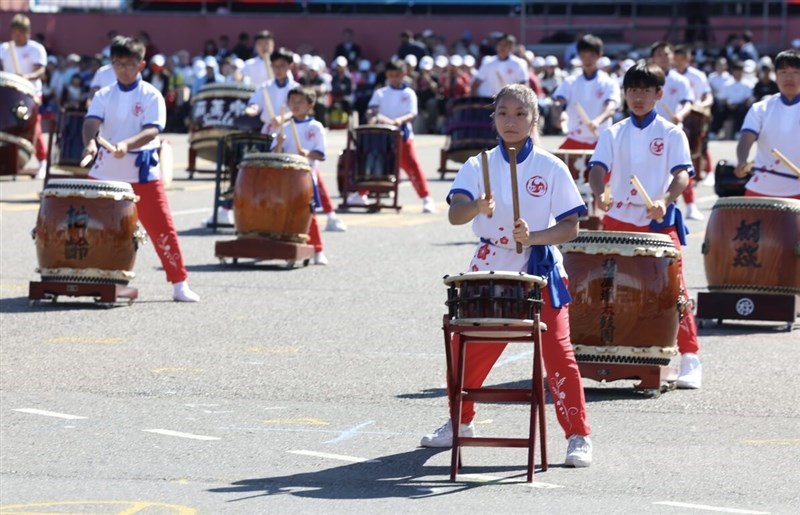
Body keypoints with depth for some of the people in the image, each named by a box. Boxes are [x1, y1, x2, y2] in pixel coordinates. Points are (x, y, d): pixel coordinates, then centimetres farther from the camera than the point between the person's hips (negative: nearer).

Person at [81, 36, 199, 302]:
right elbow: (92, 122, -11)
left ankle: (180, 283, 1)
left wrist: (127, 144, -35)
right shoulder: (104, 96, 5)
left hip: (142, 173, -3)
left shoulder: (151, 96, -3)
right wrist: (89, 142, -34)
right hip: (105, 171, 3)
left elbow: (152, 131, -16)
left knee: (162, 228, -6)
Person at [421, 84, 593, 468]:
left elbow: (570, 227, -4)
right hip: (490, 271, 3)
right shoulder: (478, 166, 0)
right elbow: (455, 214, -15)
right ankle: (460, 423, 31)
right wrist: (478, 206, -37)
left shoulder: (551, 168, -3)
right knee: (466, 350, 8)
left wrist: (534, 236, -21)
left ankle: (578, 436, 0)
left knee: (557, 354, -9)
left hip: (540, 272, -3)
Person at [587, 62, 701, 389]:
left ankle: (690, 361, -6)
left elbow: (682, 174, -9)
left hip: (660, 223, -3)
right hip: (618, 220, 3)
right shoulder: (614, 134, 9)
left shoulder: (671, 134, 2)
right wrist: (599, 194, -26)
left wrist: (665, 200, -29)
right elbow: (598, 168, -3)